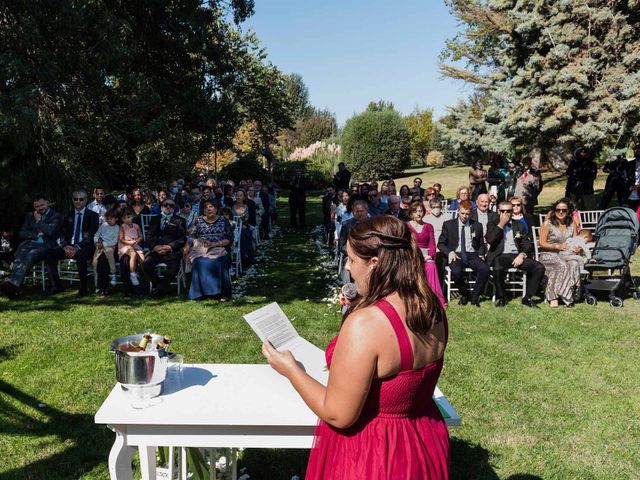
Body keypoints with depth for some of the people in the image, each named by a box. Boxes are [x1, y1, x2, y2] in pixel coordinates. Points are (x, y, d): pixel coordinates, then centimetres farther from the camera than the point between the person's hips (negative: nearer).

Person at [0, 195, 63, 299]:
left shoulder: (56, 216, 9)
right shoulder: (30, 216, 25)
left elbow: (50, 231, -9)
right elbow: (22, 233, 15)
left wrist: (38, 221, 3)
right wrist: (37, 234, -1)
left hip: (44, 245, -4)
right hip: (28, 243, 4)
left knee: (30, 256, -35)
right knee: (18, 256, -30)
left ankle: (12, 283, -48)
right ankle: (12, 286, -48)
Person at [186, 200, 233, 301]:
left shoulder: (223, 220, 8)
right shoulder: (199, 221, 13)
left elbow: (229, 239, 2)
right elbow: (192, 237, 11)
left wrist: (214, 244, -12)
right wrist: (201, 243, -10)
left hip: (219, 250, -1)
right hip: (202, 250, 1)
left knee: (217, 262, -34)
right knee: (200, 262, -33)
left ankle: (223, 293, -28)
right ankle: (199, 292, -25)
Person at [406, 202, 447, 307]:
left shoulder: (429, 226, 21)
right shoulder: (406, 226, 13)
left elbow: (432, 244, 11)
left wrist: (430, 255, -10)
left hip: (426, 255, 2)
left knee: (431, 267, -32)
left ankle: (437, 298, -33)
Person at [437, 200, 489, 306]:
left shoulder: (477, 226, 15)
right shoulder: (448, 225, 9)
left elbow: (482, 245, 24)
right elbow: (440, 244, 8)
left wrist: (480, 254, 3)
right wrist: (450, 252, -10)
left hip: (472, 255, 2)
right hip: (456, 255, -2)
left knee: (485, 269, -29)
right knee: (456, 271, -35)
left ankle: (475, 295, -6)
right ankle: (464, 294, -5)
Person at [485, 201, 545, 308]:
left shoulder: (519, 225, 18)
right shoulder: (493, 224, 10)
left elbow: (527, 244, 11)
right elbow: (489, 240, -9)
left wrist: (522, 255, -9)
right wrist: (501, 224, -7)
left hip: (517, 256, 3)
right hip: (500, 256, -3)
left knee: (539, 267, -19)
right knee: (498, 268, -37)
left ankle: (528, 297, -6)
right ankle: (500, 298, -14)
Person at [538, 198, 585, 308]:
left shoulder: (572, 224, 15)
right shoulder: (547, 224, 1)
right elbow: (542, 243, -2)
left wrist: (577, 248, -6)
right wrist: (558, 246, -16)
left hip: (566, 254, 3)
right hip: (549, 255, -3)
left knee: (574, 263, -32)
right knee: (561, 265, -37)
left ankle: (567, 296, -29)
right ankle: (553, 296, -31)